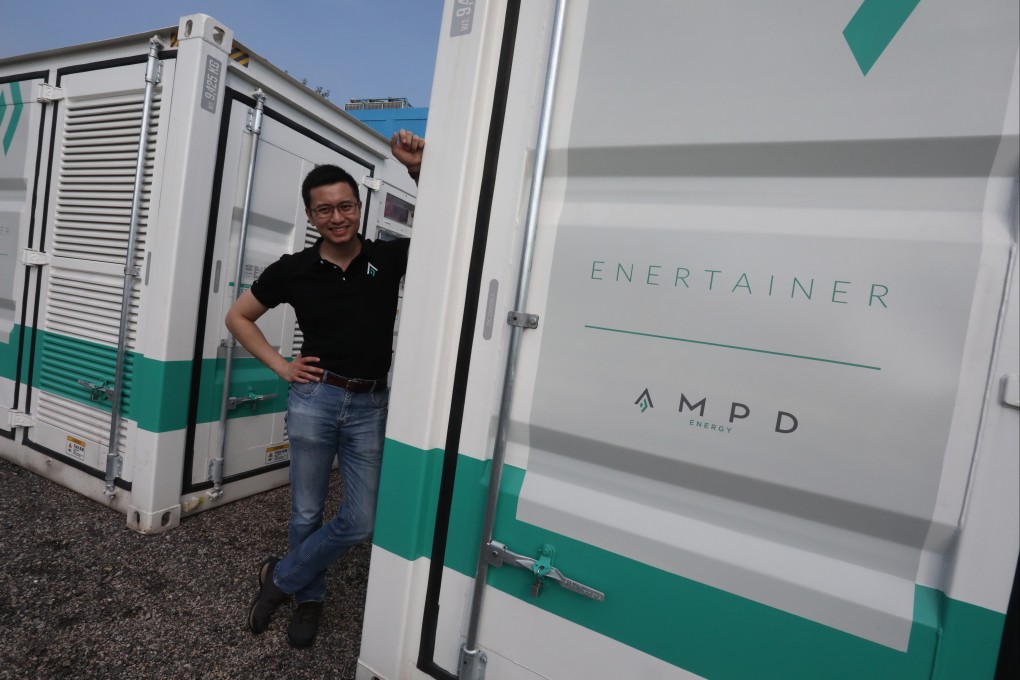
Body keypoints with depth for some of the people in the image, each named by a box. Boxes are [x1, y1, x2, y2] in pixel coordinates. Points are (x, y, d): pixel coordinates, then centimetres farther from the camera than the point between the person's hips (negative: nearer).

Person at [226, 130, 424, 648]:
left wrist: (419, 170, -19)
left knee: (360, 522, 5)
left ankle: (281, 578, 30)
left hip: (371, 405, 1)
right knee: (307, 513, 13)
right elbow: (237, 317, 11)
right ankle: (309, 599, 39)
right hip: (314, 398, 0)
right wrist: (280, 366, 1)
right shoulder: (294, 269, -1)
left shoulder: (389, 258, -2)